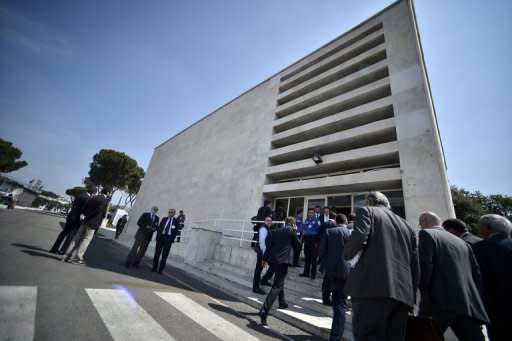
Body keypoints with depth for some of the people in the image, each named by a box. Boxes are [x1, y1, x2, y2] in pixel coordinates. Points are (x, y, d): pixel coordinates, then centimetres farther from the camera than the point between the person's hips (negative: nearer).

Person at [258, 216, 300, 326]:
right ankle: (264, 311, -13)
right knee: (276, 286, -4)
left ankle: (282, 303, 46)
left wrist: (265, 258, 15)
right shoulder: (291, 230, -8)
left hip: (273, 259, 7)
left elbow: (269, 245, 10)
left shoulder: (275, 230, 9)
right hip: (283, 260, -7)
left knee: (279, 281, 28)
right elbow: (297, 243, 3)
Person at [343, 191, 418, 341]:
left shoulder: (366, 211, 6)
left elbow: (359, 238, -14)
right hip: (402, 292, 7)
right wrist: (411, 295, 22)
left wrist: (347, 254, 6)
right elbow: (415, 264, 18)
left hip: (372, 286, -7)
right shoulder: (407, 226, 24)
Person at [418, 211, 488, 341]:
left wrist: (424, 292, -3)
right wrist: (473, 302, 21)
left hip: (440, 302, -7)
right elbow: (477, 275, 18)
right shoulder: (462, 242, 21)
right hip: (469, 305, 7)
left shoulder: (426, 234, -1)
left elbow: (424, 265, -14)